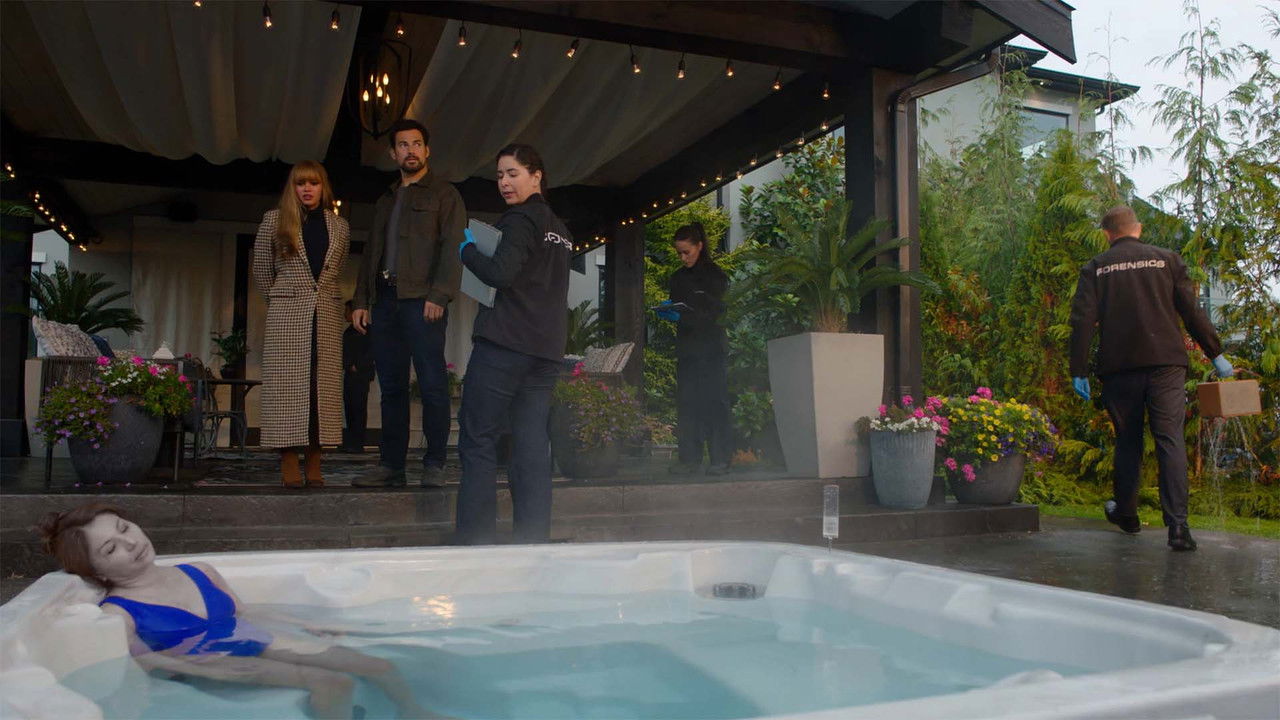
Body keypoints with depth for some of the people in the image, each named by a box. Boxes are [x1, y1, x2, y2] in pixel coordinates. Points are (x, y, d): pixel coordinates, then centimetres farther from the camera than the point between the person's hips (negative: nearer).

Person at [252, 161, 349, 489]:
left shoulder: (340, 227, 12)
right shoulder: (274, 220, 6)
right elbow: (261, 271, 13)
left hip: (326, 316, 2)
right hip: (286, 316, -2)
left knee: (323, 387, -1)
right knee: (287, 387, -5)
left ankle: (314, 469, 3)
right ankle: (290, 468, -3)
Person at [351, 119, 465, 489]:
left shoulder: (444, 194, 6)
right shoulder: (386, 200, 26)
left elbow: (452, 247, -5)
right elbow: (371, 253, 25)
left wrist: (439, 295, -17)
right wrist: (361, 300, 13)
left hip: (422, 300, -6)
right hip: (385, 300, 6)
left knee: (432, 384, -8)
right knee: (391, 385, 5)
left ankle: (434, 465, -3)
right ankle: (392, 465, 9)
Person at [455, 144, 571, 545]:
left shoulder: (520, 220, -5)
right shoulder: (560, 230, 22)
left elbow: (500, 273, -17)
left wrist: (467, 250, -1)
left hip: (505, 344, -8)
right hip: (548, 348, 8)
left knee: (478, 440, -2)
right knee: (533, 445, 5)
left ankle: (475, 539, -3)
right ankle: (533, 540, 5)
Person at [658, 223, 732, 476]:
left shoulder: (715, 275, 0)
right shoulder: (678, 278, 17)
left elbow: (717, 313, -7)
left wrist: (683, 317, -18)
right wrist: (668, 312, -1)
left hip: (710, 348, -5)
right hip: (686, 348, 5)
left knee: (714, 401, -7)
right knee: (686, 402, -1)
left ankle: (719, 459, -4)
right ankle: (689, 458, 2)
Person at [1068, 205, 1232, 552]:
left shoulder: (1095, 268, 6)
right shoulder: (1167, 260, 8)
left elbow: (1082, 321, -2)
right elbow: (1192, 311, 4)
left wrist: (1079, 371, 0)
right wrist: (1216, 354, 12)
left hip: (1119, 367, 1)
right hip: (1166, 364, -1)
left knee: (1128, 441, 14)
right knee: (1171, 439, -3)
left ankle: (1126, 513, 26)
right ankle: (1178, 524, -14)